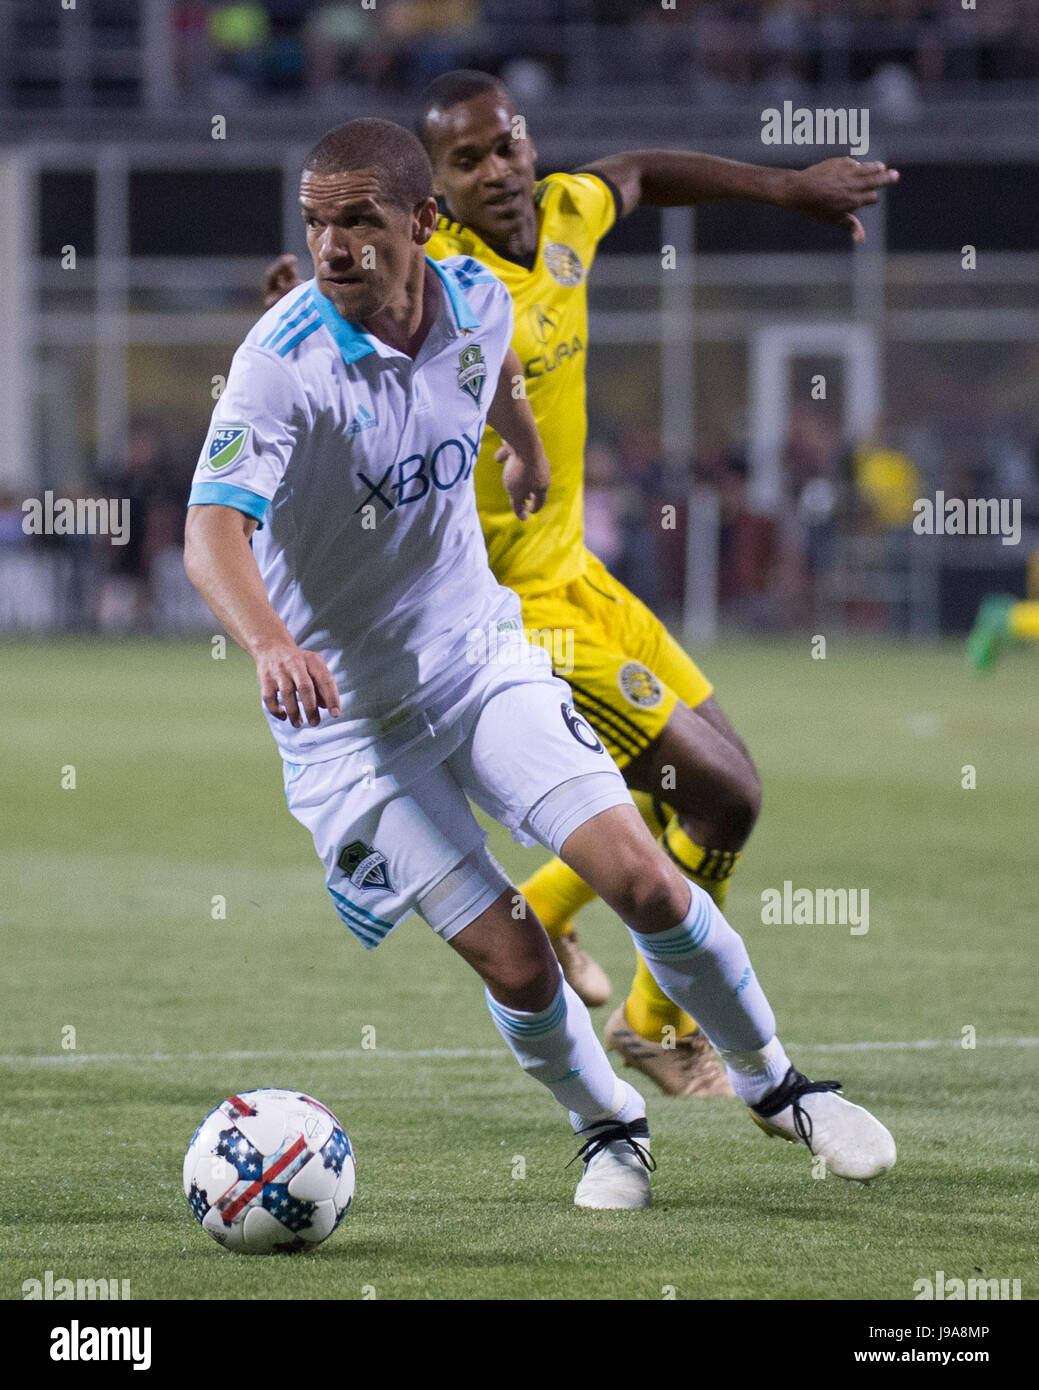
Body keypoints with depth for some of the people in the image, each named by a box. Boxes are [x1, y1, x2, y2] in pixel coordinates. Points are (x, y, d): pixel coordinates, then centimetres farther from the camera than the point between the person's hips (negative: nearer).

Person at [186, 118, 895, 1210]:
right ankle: (609, 1127, 21)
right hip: (344, 705, -4)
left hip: (481, 650, 4)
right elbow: (212, 532, -37)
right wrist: (269, 643, -55)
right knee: (512, 958, -8)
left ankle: (773, 1085, 15)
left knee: (640, 878, -9)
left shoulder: (475, 299, -7)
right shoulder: (286, 362, -24)